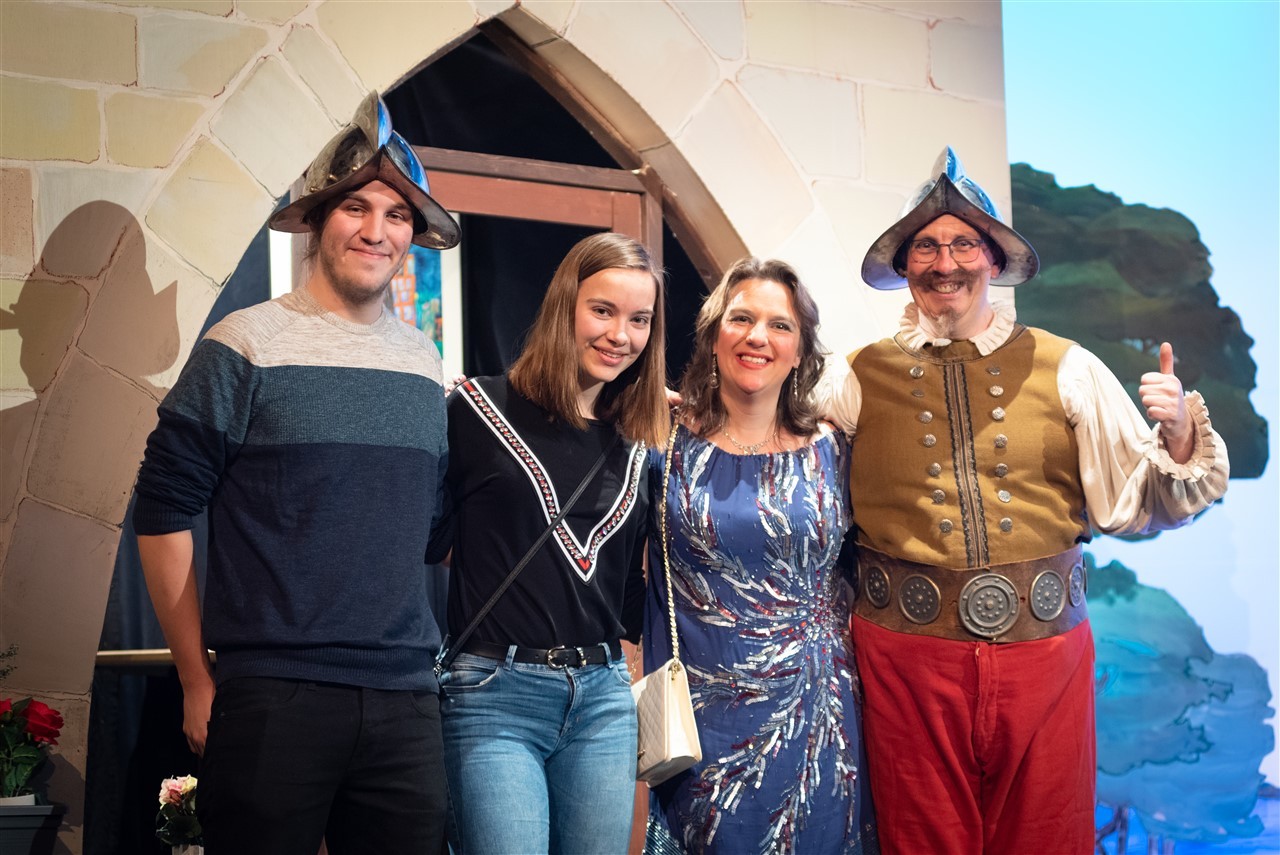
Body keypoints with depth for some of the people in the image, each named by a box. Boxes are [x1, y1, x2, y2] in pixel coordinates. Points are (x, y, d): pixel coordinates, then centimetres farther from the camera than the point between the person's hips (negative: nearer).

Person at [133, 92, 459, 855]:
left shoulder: (425, 365, 10)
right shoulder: (246, 345, -4)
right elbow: (164, 512, -4)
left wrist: (426, 660, 13)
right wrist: (198, 682, -4)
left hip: (406, 700, 4)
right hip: (272, 698, -4)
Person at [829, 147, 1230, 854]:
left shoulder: (1067, 369, 3)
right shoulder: (862, 377, 2)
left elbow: (1137, 504, 3)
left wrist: (1177, 437, -15)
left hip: (1046, 644, 1)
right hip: (907, 648, 0)